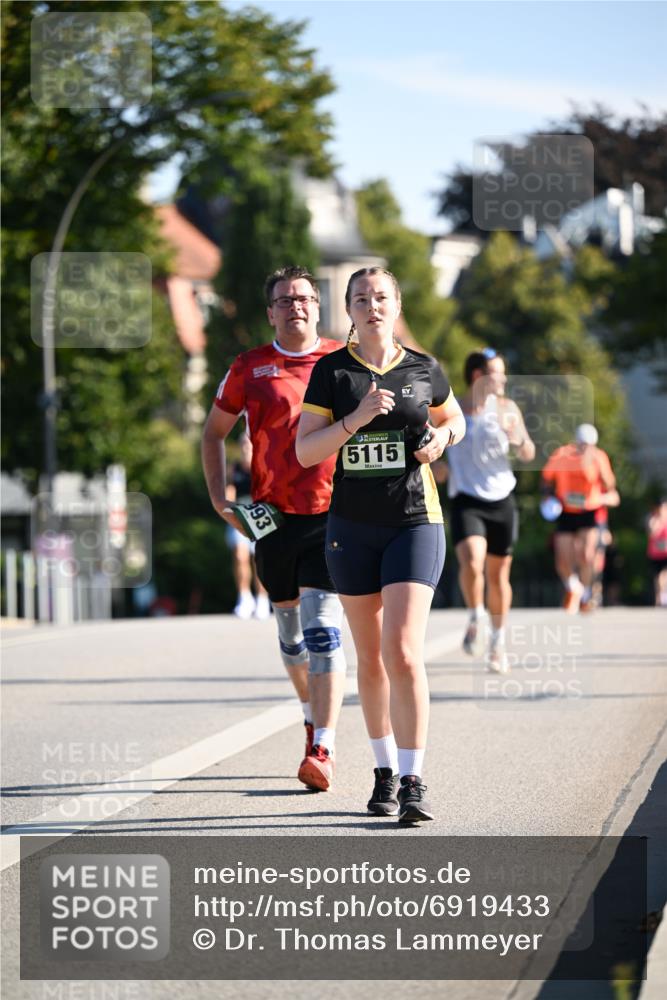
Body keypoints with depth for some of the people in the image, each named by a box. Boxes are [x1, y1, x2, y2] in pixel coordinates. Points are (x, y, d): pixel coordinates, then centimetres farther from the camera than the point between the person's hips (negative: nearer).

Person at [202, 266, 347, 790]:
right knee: (290, 633, 14)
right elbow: (214, 432, 17)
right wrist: (218, 494, 5)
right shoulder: (250, 369, 5)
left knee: (322, 629, -14)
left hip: (332, 515, -3)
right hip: (273, 519, 3)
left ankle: (323, 749, -17)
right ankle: (314, 716, 37)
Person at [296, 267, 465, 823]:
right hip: (353, 527, 1)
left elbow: (455, 420, 21)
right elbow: (305, 452, -6)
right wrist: (357, 418, -18)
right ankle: (386, 772, 23)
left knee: (403, 654, -14)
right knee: (371, 658, 9)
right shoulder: (331, 372, -1)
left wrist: (441, 437, -2)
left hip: (415, 523, -1)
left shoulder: (423, 371, 2)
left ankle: (413, 782, -12)